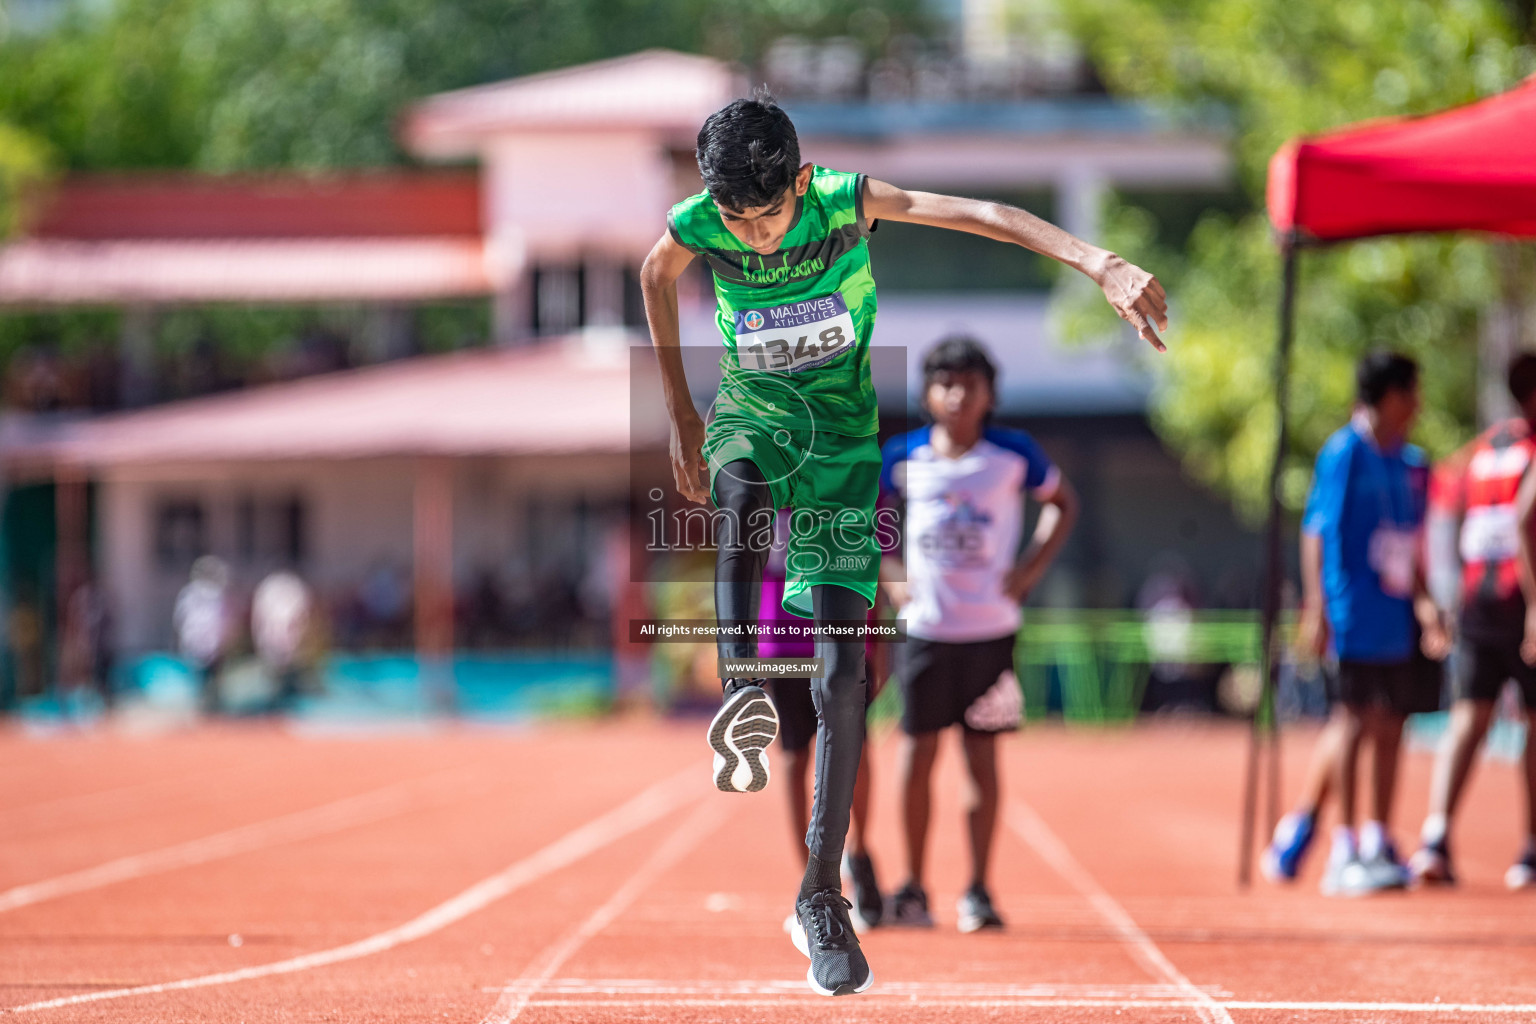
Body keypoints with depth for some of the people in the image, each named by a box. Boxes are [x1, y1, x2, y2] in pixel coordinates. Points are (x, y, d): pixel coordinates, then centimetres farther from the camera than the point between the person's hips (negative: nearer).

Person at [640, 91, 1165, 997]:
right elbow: (656, 275, 10)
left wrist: (1103, 266, -40)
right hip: (752, 413, 1)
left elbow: (982, 215, -27)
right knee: (743, 494, -42)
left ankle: (822, 895, 2)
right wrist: (681, 413, 14)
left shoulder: (846, 202, -20)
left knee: (842, 672, -7)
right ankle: (742, 697, -39)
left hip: (843, 432, 0)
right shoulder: (696, 228, -14)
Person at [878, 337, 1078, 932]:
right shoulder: (904, 457, 1)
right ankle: (913, 888, 11)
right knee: (917, 755, 1)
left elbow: (1063, 504, 11)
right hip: (925, 630, 1)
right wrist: (889, 573, 3)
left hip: (991, 630, -1)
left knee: (982, 758, 2)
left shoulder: (1013, 454, -3)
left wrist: (1031, 569, 0)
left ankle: (978, 892, 9)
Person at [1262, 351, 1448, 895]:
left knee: (1389, 726, 7)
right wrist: (1316, 610, -13)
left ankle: (1378, 844, 15)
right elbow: (1317, 532, -8)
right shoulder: (1344, 453, -7)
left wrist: (1424, 603, 12)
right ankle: (1344, 852, -4)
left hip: (1396, 616, 7)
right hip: (1353, 615, -7)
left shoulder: (1412, 463, 15)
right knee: (1353, 721, -7)